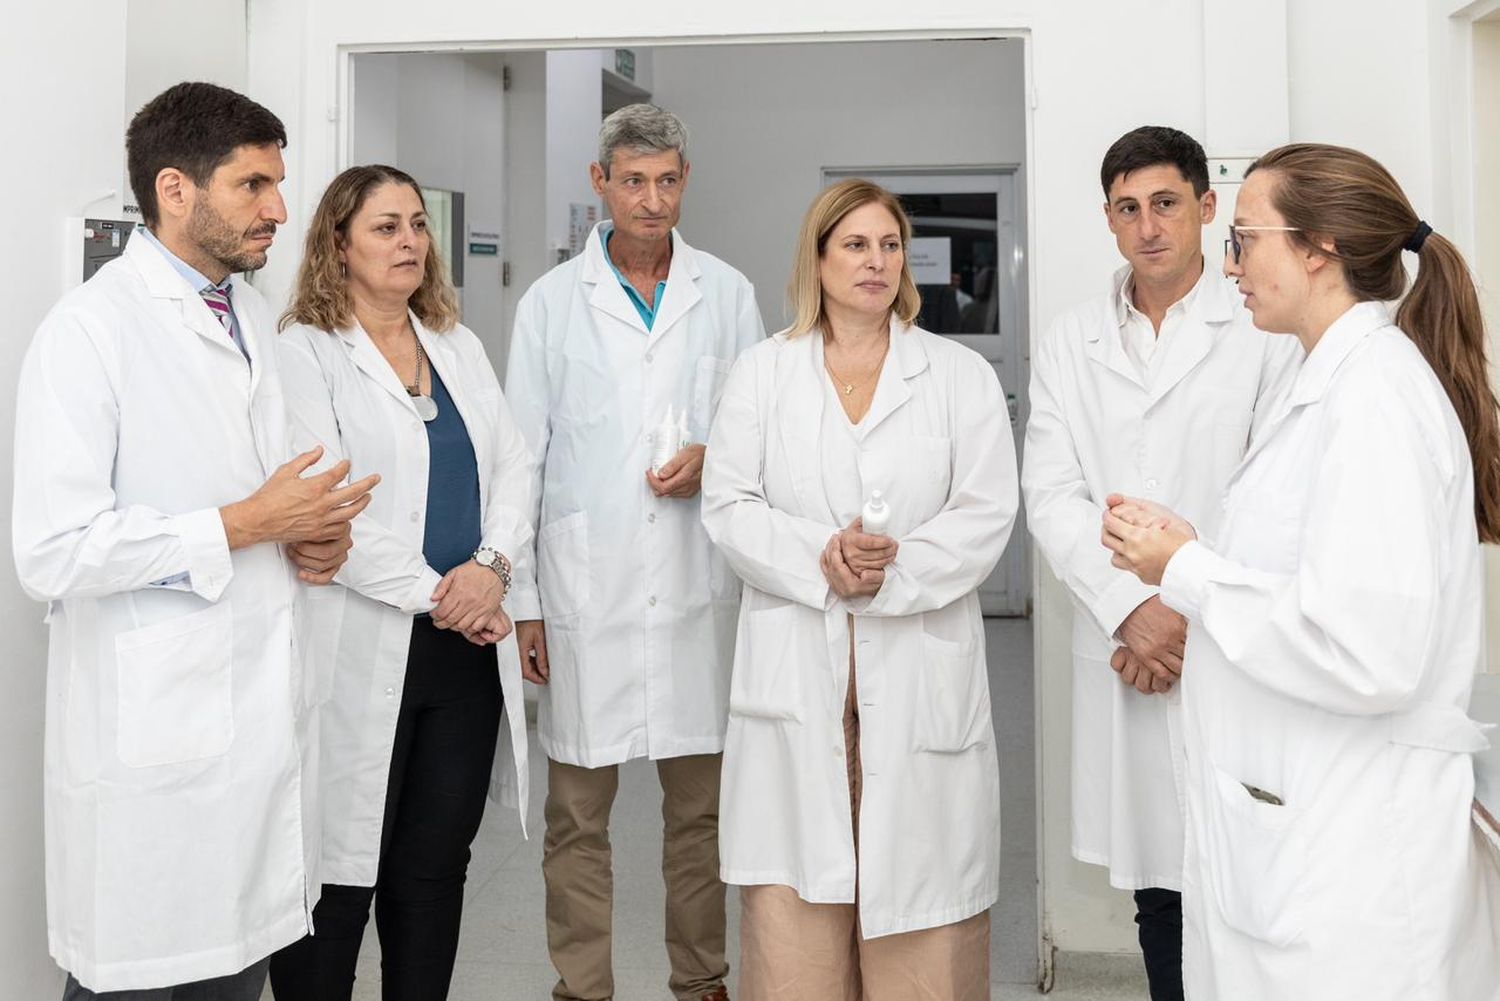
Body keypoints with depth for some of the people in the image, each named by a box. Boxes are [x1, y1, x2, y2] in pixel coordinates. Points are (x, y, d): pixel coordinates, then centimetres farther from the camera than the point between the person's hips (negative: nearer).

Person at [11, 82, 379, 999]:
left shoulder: (254, 317, 13)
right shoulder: (90, 330, -13)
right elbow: (52, 551, -19)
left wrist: (311, 530, 2)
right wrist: (246, 525, -16)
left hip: (266, 710, 7)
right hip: (154, 733, -7)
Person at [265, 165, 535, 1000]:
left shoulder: (460, 346, 16)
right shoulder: (303, 352, -4)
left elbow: (512, 467, 9)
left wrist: (492, 566, -9)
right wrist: (432, 593, -14)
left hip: (467, 646, 6)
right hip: (365, 650, -5)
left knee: (437, 866, 12)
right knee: (340, 875, 2)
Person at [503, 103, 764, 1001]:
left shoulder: (728, 294, 7)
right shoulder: (551, 302, 4)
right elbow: (520, 458, 4)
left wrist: (714, 459, -8)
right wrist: (521, 599, 0)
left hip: (699, 588, 1)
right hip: (585, 590, -1)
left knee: (702, 806, 9)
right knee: (578, 811, 5)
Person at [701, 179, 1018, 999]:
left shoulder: (963, 376, 8)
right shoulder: (761, 372, 11)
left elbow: (987, 513, -1)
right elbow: (728, 507, 2)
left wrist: (892, 573, -16)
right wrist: (820, 559, -14)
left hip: (918, 668, 0)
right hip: (795, 665, 1)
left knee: (916, 894, 1)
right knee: (792, 907, 2)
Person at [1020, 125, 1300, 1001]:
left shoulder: (1266, 331, -1)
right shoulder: (1071, 343, 10)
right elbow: (1052, 495, 2)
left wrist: (1192, 615, -10)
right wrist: (1132, 611, -10)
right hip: (1125, 655, 3)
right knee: (1157, 883, 12)